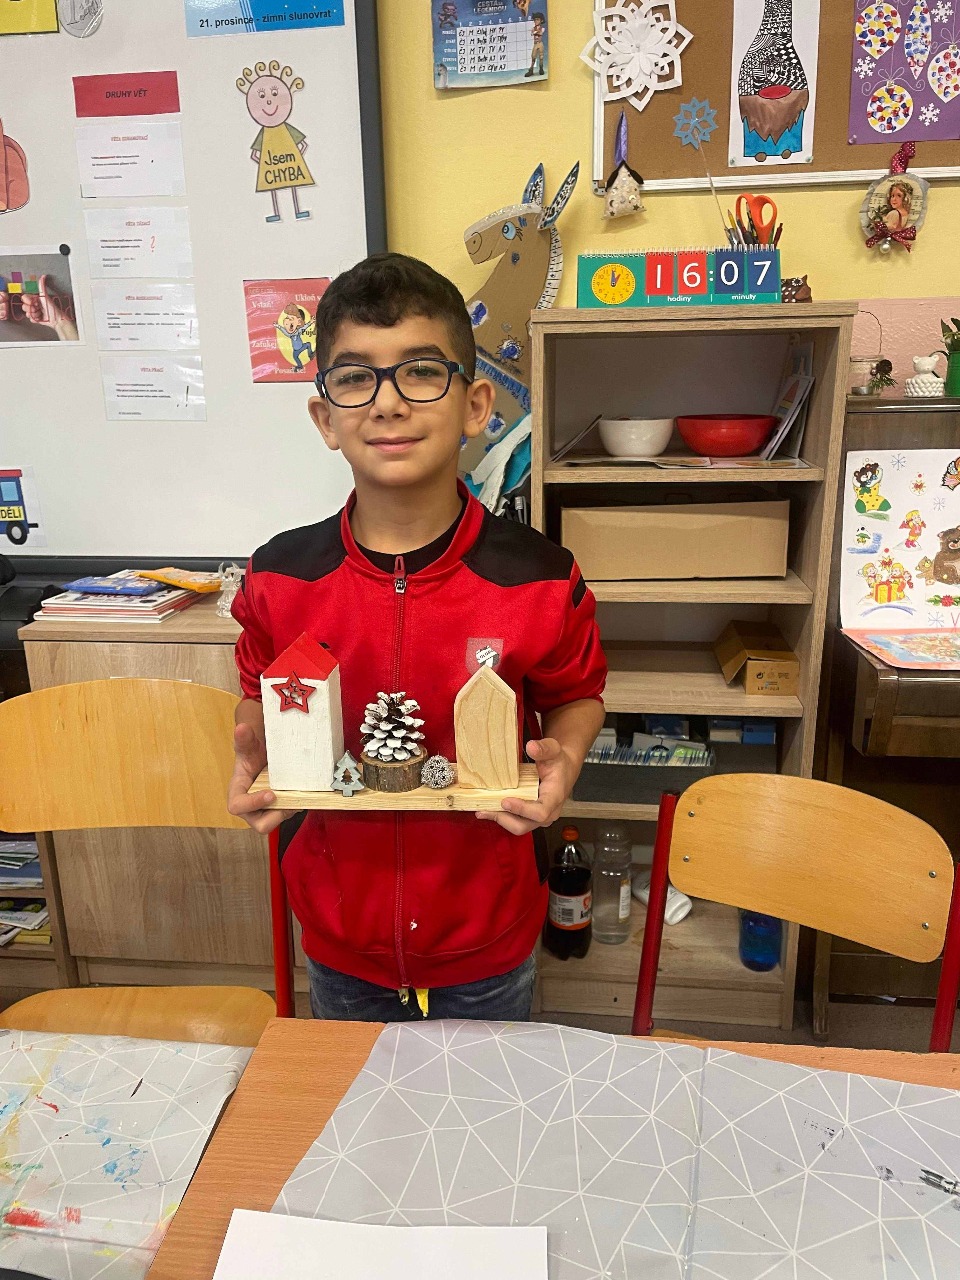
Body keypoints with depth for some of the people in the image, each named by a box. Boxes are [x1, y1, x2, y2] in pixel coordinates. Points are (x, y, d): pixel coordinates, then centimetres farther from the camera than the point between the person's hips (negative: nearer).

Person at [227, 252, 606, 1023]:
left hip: (487, 940, -1)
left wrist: (564, 756, -21)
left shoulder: (540, 579, -18)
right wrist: (254, 757, -15)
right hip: (340, 939, 2)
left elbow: (578, 694, 0)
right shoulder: (279, 579, -13)